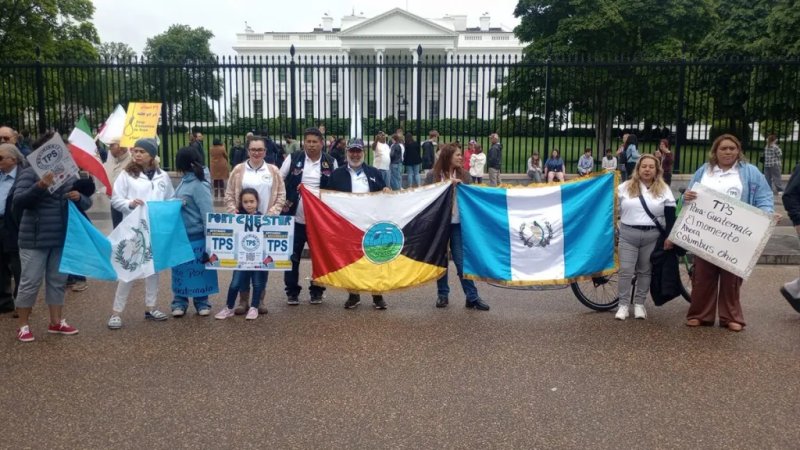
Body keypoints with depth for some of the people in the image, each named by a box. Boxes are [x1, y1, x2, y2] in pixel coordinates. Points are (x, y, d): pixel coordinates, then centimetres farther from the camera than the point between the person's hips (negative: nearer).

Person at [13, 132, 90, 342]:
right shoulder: (30, 172, -6)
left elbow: (87, 203, 10)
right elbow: (17, 200, -17)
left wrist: (79, 198, -14)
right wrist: (39, 186, -32)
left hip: (61, 239, 5)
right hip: (34, 239, -5)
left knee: (57, 281, 13)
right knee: (30, 282, 2)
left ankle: (56, 322, 24)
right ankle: (23, 326, 15)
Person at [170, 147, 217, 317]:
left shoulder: (199, 186, -16)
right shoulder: (185, 182, 8)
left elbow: (207, 213, -18)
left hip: (196, 237, -7)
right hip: (181, 235, 7)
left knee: (199, 269, 4)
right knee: (180, 270, 11)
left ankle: (201, 302, 17)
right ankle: (179, 302, 21)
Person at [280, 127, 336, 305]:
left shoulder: (330, 162, 2)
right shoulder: (293, 159, -1)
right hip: (296, 217, 0)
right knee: (292, 256, 5)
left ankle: (317, 291, 23)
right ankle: (292, 291, 18)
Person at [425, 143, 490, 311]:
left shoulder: (463, 174, 5)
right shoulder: (433, 175, -3)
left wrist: (460, 184, -13)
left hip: (457, 223, 1)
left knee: (461, 259, 0)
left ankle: (472, 297, 4)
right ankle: (442, 294, 21)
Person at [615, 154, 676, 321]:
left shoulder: (664, 189, 5)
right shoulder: (625, 187, 5)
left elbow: (671, 216, 2)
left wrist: (669, 236, -5)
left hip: (652, 236, 0)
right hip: (628, 235, 0)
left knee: (645, 271, 8)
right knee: (626, 271, -2)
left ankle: (639, 304, 19)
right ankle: (623, 305, 5)